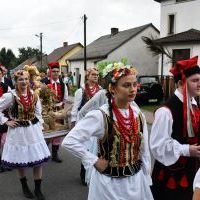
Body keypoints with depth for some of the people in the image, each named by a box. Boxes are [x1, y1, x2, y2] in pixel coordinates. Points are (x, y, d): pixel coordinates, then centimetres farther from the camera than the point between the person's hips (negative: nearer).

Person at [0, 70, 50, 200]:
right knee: (20, 161, 12)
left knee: (39, 160, 4)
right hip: (18, 131, -3)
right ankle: (25, 187, 35)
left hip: (33, 130, 3)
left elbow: (38, 114, 7)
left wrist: (39, 129, 4)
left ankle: (38, 189, 20)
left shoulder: (34, 95, 0)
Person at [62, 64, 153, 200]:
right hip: (109, 183, -4)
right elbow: (69, 141, -24)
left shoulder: (138, 115, -3)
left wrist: (146, 181, 7)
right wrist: (95, 161, -18)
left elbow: (144, 152, 5)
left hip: (136, 181, 4)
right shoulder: (100, 115, -20)